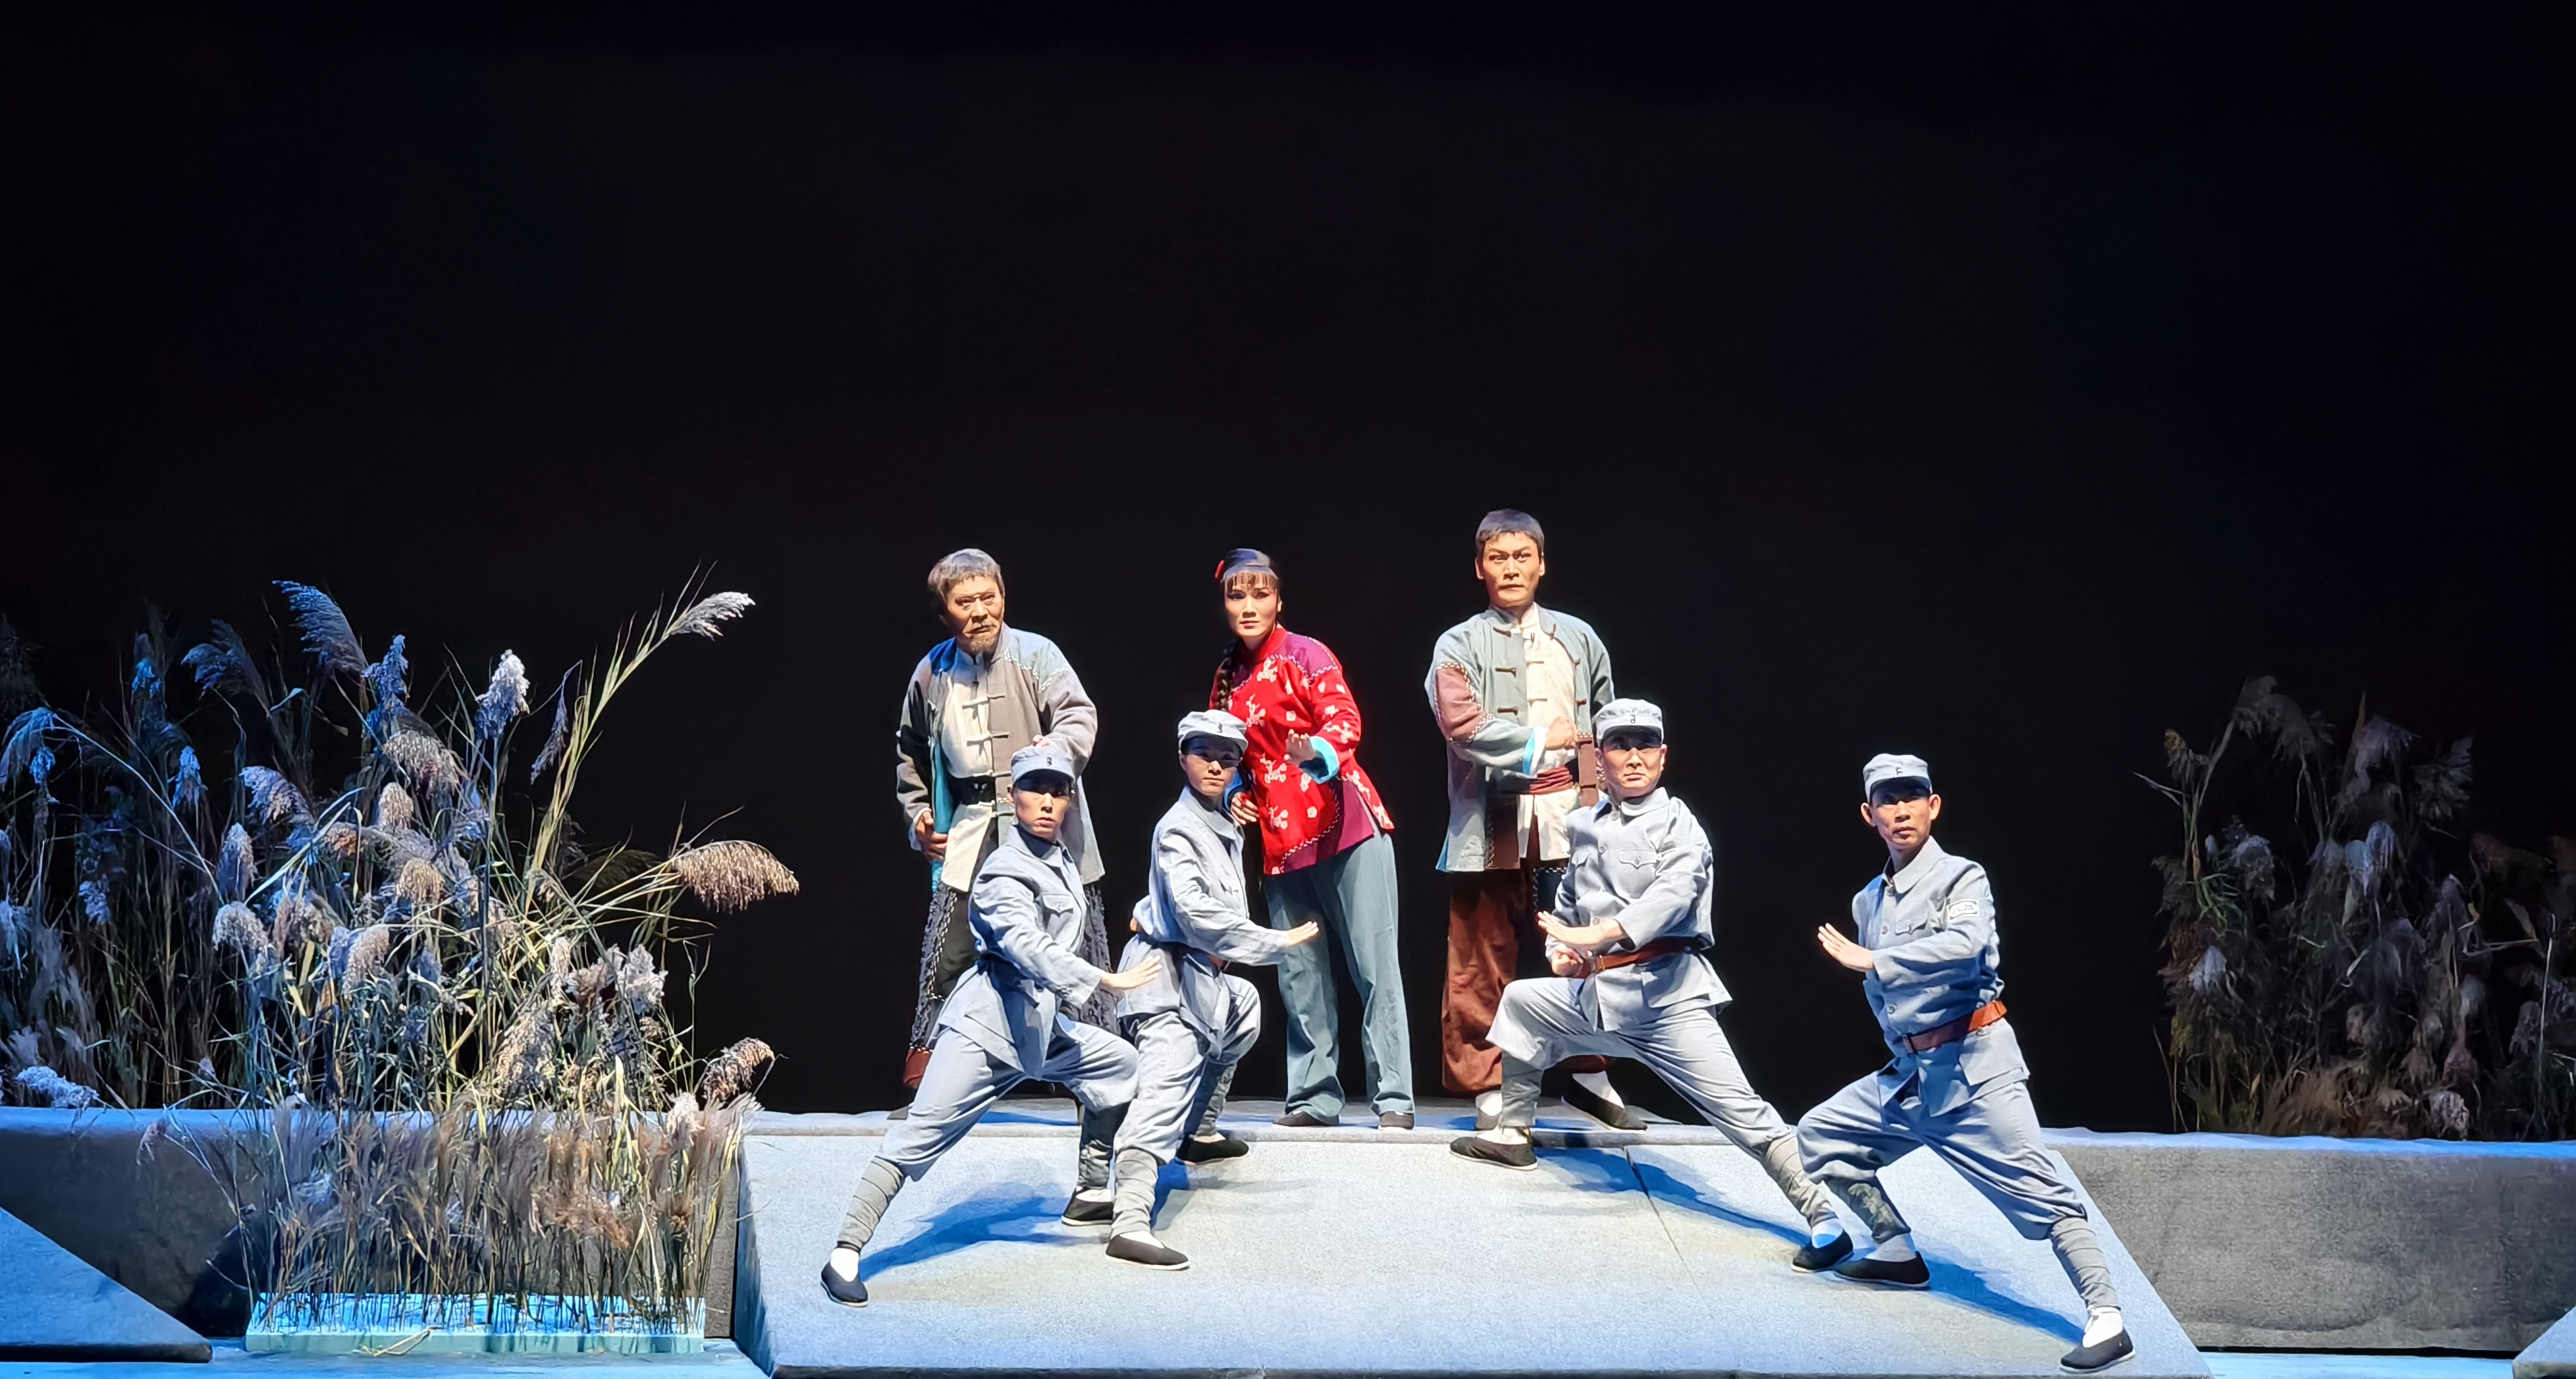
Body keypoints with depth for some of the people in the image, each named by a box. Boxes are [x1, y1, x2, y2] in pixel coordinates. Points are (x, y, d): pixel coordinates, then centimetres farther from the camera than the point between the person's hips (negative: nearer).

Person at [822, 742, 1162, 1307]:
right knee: (919, 1139, -15)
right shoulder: (1005, 873, -18)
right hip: (985, 1026, -9)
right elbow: (1027, 947, -34)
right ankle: (845, 1256, -19)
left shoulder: (1059, 858, 10)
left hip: (1039, 1026, 9)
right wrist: (1105, 980, -39)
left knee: (1121, 1064, 18)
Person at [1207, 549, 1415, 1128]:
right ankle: (1314, 1097, 14)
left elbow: (1344, 716, -18)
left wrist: (1320, 748, -39)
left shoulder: (1306, 655, -3)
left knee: (1374, 965, -7)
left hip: (1344, 825, -6)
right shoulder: (1227, 677, 15)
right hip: (1279, 837, 6)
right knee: (1298, 972, 6)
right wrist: (1233, 792, 8)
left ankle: (1394, 1100, -7)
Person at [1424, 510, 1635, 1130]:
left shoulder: (1579, 639, 14)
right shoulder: (1460, 647, 2)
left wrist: (1609, 798, 12)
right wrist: (1539, 741, -10)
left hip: (1569, 821, 3)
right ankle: (1488, 1086, 8)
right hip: (1492, 824, -3)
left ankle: (1590, 1074, 18)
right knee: (1486, 959, 0)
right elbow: (1463, 725, -14)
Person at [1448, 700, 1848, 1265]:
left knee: (1741, 1108, -15)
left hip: (1667, 997, -7)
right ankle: (1513, 1134, 38)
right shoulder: (1583, 827, 12)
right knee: (1520, 1001, 22)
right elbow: (1567, 902, 27)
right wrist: (1560, 948, 5)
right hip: (1597, 995, 8)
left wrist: (1599, 934, -40)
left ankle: (1825, 1221, -19)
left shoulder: (1678, 824, -8)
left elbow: (1673, 893, -27)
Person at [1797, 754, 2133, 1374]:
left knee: (2039, 1192, -15)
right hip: (1908, 1071, 8)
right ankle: (1897, 1252, 24)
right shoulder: (1868, 902, 13)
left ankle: (2106, 1320, -17)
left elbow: (1964, 946, -30)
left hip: (1973, 1067, -8)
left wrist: (1870, 961, -26)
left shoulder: (1961, 880, -9)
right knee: (1821, 1136, 13)